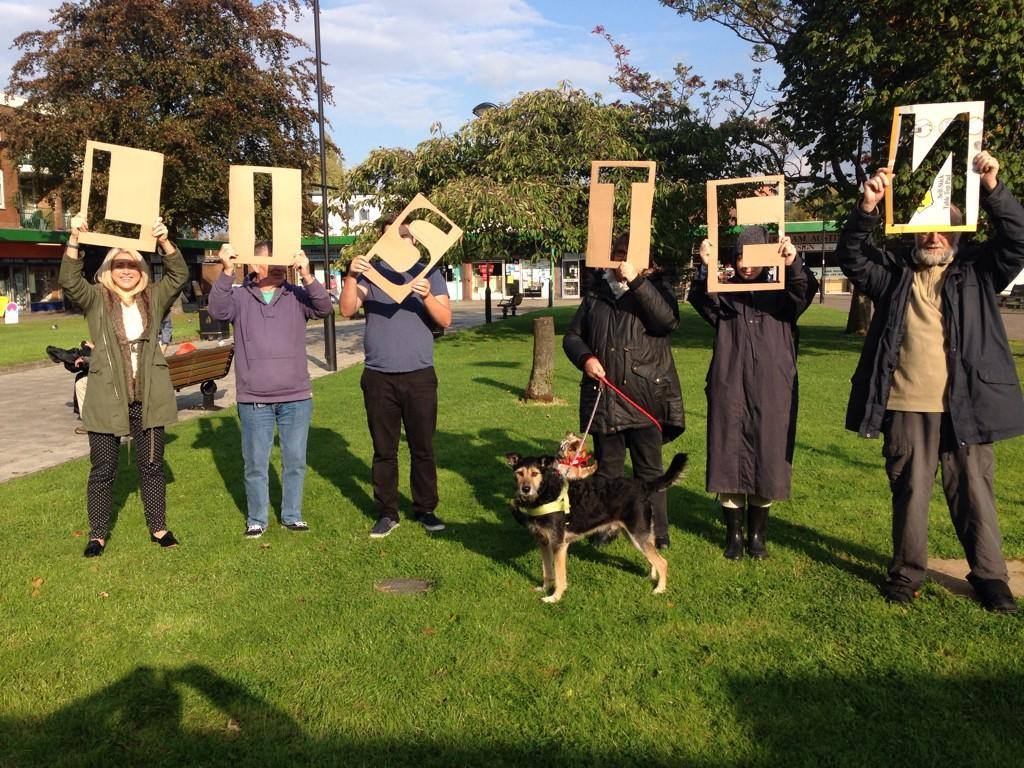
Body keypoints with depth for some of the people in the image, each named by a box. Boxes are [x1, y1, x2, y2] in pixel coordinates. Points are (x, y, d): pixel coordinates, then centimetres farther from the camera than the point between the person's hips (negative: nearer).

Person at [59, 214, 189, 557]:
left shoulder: (154, 298, 7)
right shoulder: (96, 299, 2)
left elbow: (180, 275, -5)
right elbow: (69, 281, -14)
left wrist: (164, 240, -19)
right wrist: (74, 239, -25)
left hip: (149, 397, 2)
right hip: (107, 399, -2)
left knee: (152, 466, 12)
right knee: (103, 470, 7)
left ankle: (158, 528, 24)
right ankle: (97, 535, 20)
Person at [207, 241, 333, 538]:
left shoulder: (297, 295, 4)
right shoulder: (239, 296, 2)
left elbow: (324, 308, -13)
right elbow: (217, 311, -16)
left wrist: (307, 276, -28)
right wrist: (227, 272, -28)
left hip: (296, 397, 1)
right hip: (254, 400, -1)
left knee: (295, 461, 10)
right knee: (256, 465, 8)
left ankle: (292, 516, 25)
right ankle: (257, 520, 23)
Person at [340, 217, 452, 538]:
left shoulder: (429, 274, 5)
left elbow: (445, 320, -6)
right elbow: (347, 310, -9)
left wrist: (427, 296, -24)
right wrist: (351, 277, -25)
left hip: (419, 376, 0)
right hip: (378, 378, 0)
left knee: (423, 448, 8)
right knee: (384, 451, 8)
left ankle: (425, 509, 20)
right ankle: (387, 513, 17)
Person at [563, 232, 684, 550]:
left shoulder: (655, 287, 4)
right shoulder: (596, 293, 11)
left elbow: (669, 320, -17)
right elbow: (572, 336, 15)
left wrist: (636, 282, -20)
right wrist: (585, 358, -6)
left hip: (646, 396, -3)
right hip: (603, 398, 3)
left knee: (649, 470, 3)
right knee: (607, 468, 12)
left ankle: (657, 535, 13)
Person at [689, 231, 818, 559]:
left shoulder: (780, 293, 9)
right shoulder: (724, 294, 7)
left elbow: (806, 293, -13)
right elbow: (700, 299, -15)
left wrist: (794, 265, -32)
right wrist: (705, 268, -34)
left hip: (771, 393, 1)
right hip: (729, 390, 0)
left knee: (765, 461, 5)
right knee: (729, 460, 1)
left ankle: (757, 535, 18)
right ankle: (733, 534, 14)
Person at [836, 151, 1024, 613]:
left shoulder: (977, 271, 10)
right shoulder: (895, 272, 10)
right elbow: (851, 257, -2)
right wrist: (867, 208, -17)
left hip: (965, 405, 0)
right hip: (907, 406, 0)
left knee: (974, 492, 7)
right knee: (909, 490, 9)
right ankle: (906, 571, 21)